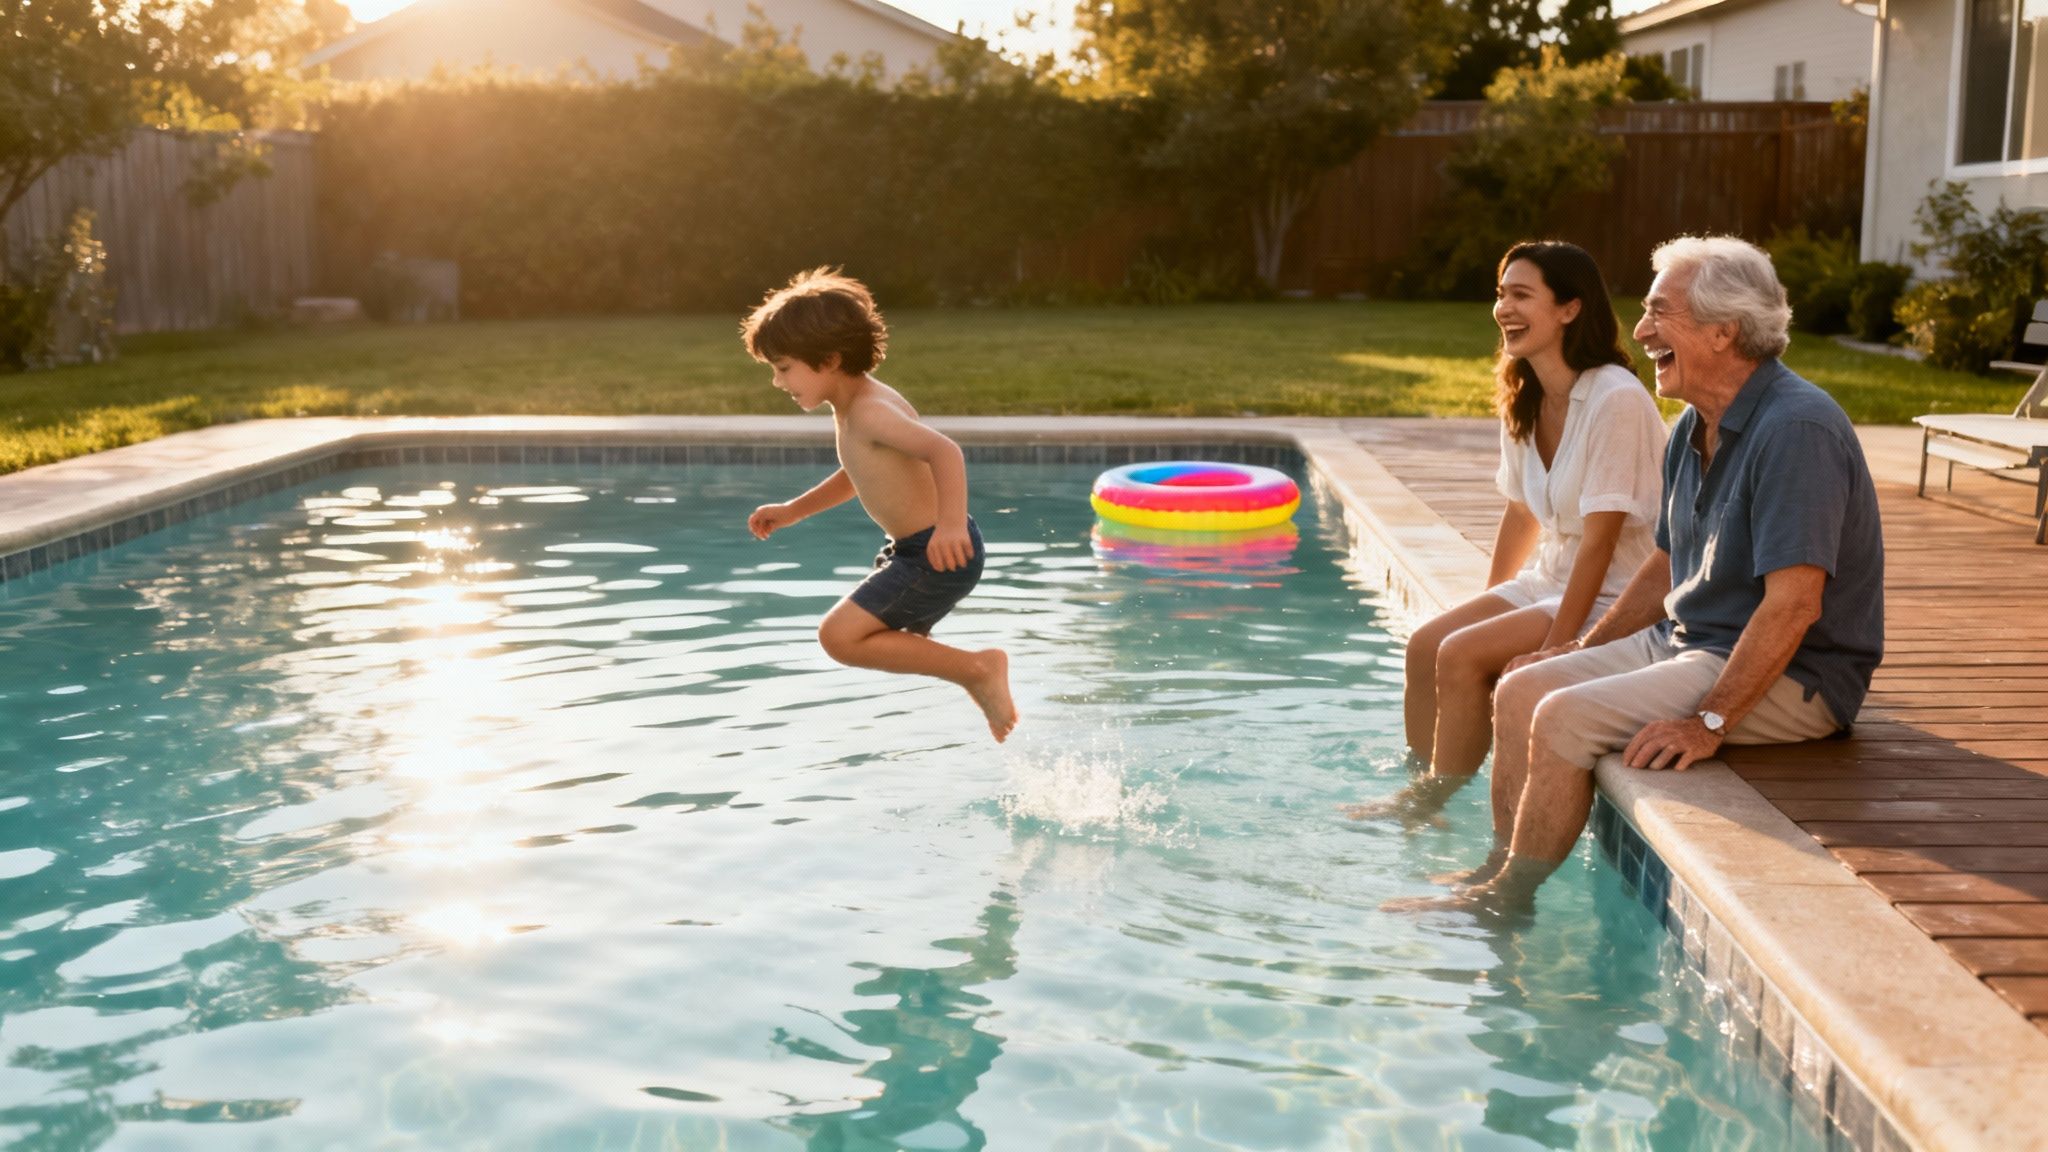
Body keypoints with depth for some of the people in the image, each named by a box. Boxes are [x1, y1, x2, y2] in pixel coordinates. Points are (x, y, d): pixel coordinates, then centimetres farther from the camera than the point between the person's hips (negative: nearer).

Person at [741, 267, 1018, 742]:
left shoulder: (871, 412, -21)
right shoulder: (850, 408, 10)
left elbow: (944, 451, -36)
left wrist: (952, 523, -50)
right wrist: (791, 511, 27)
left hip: (940, 554, -11)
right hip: (913, 549, 11)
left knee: (840, 635, -16)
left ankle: (979, 668, -11)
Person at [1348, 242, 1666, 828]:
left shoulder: (1616, 400, -22)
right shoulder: (1523, 400, 4)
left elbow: (1599, 543, -23)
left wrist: (1549, 653, -22)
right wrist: (1487, 607, 12)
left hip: (1615, 598, -8)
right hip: (1551, 578, 8)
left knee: (1463, 657, -19)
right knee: (1425, 645, -5)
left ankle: (1432, 802, -1)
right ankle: (1420, 790, 6)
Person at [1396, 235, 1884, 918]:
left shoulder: (1796, 428, -22)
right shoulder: (1694, 428, 8)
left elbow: (1794, 602, -27)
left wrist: (1710, 722, -29)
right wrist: (1584, 649, 14)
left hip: (1790, 679, -9)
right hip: (1683, 640, 9)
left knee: (1566, 716, -21)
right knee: (1521, 690, 1)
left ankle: (1509, 900, -5)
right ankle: (1502, 867, 7)